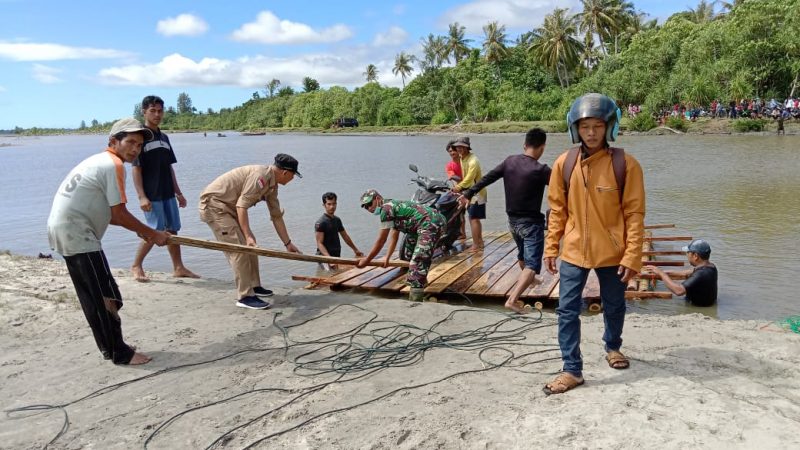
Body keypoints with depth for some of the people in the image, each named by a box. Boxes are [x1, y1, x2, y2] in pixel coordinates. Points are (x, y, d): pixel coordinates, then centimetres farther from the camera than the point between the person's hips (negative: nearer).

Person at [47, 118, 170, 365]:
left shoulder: (99, 160, 18)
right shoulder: (113, 164, -13)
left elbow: (106, 213, 18)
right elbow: (119, 213, -14)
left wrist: (139, 230, 14)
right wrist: (152, 234, -4)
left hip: (62, 229, 10)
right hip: (77, 233, -10)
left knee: (91, 296, 16)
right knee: (107, 296, -4)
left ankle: (110, 346, 26)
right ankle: (120, 353, 4)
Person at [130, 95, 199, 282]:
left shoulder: (164, 137, 14)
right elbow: (136, 168, -10)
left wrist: (178, 193, 15)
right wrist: (141, 196, -17)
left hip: (167, 193, 7)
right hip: (151, 195, -6)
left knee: (172, 230, 8)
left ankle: (178, 268, 15)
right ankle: (136, 266, 11)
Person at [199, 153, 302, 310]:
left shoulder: (272, 185, 8)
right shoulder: (261, 175, -23)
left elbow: (276, 216, 14)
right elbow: (241, 205, -28)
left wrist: (288, 243, 15)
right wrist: (248, 235, -31)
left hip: (229, 207, 11)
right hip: (214, 204, -11)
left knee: (250, 245, 13)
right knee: (238, 248, -15)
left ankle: (254, 286, 23)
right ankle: (245, 296, -12)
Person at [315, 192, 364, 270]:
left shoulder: (337, 220, 13)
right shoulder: (320, 223, -11)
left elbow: (345, 236, 25)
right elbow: (319, 243, -17)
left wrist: (355, 250, 32)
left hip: (337, 256, 7)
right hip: (325, 258, -7)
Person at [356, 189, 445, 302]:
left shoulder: (386, 208, -6)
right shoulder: (393, 206, 24)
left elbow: (381, 240, -3)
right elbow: (394, 238, 29)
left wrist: (367, 260, 4)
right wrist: (387, 258, 29)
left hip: (430, 224, -11)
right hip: (437, 220, 11)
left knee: (418, 262, -15)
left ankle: (414, 301, -20)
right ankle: (421, 279, 48)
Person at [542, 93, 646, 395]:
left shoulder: (625, 164, -11)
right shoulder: (564, 163, -4)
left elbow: (634, 214, -8)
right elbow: (557, 210, 3)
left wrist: (632, 256, -11)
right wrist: (551, 248, 3)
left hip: (612, 252, -1)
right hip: (573, 251, 1)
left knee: (614, 306, 19)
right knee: (567, 310, 0)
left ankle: (613, 347, 47)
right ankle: (572, 369, 13)